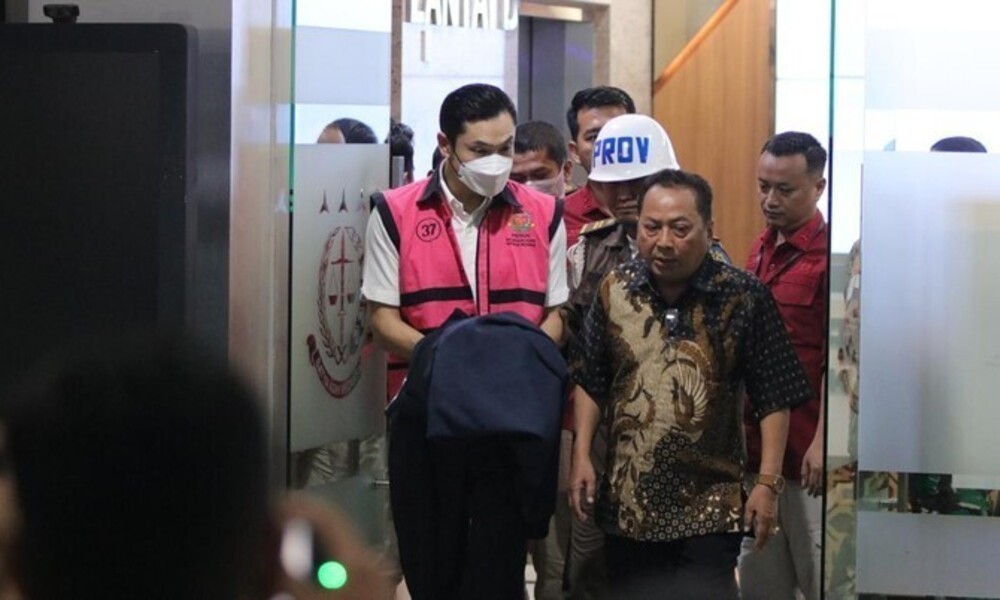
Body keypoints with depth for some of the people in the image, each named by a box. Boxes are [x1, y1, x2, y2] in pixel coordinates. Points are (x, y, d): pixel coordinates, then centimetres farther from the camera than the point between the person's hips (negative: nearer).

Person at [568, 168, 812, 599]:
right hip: (626, 503, 3)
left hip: (708, 510, -3)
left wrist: (767, 483, -10)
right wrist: (581, 458, 3)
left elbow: (773, 398, -5)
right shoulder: (614, 290, 2)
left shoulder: (745, 298, -7)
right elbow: (591, 383, 11)